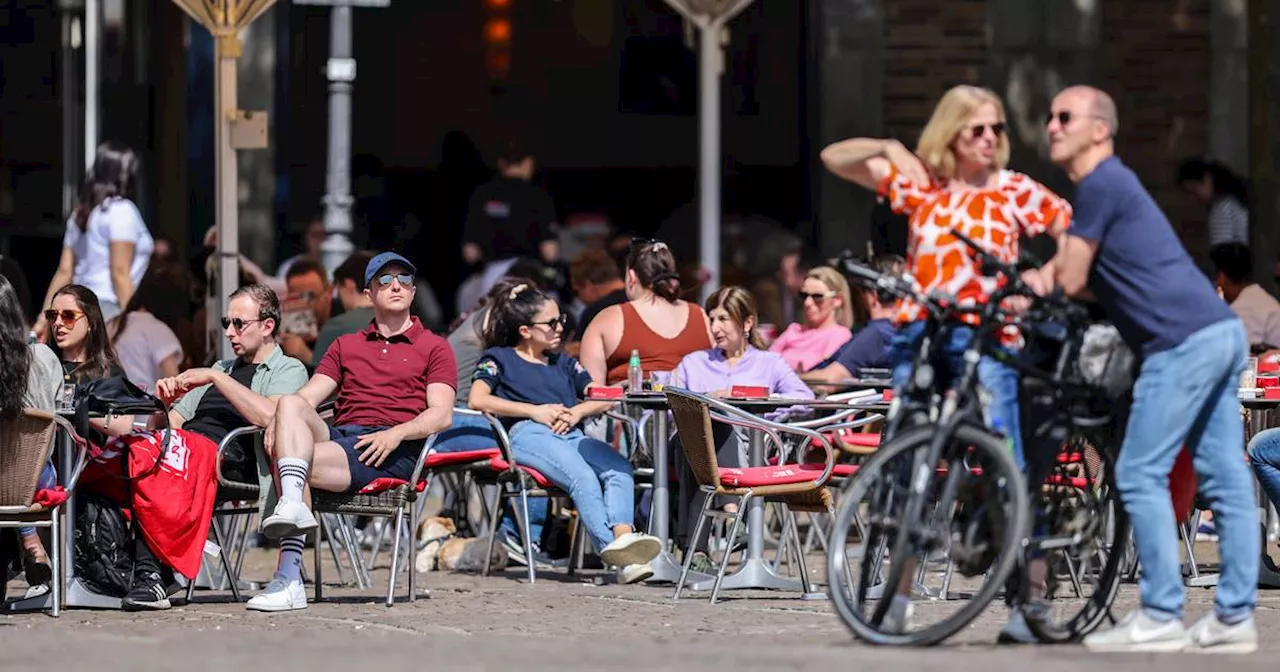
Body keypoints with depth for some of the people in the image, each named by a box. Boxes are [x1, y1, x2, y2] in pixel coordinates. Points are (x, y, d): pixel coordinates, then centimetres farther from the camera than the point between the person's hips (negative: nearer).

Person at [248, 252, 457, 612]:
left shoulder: (434, 348, 18)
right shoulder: (345, 346, 31)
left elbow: (442, 415, 2)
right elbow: (308, 396, 16)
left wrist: (396, 433, -17)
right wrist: (279, 420, -8)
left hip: (394, 451, -4)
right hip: (334, 434, 4)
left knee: (284, 461, -30)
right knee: (291, 404, -30)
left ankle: (288, 577, -34)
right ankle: (292, 505, -47)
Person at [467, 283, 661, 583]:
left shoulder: (564, 364, 35)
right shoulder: (498, 358, 20)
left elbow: (603, 400, 26)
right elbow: (477, 400, 1)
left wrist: (577, 412, 2)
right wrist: (535, 411, -4)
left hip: (572, 435, 5)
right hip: (527, 434, -5)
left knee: (620, 469, -30)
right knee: (583, 476, -36)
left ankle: (623, 535, -53)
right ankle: (610, 548, -53)